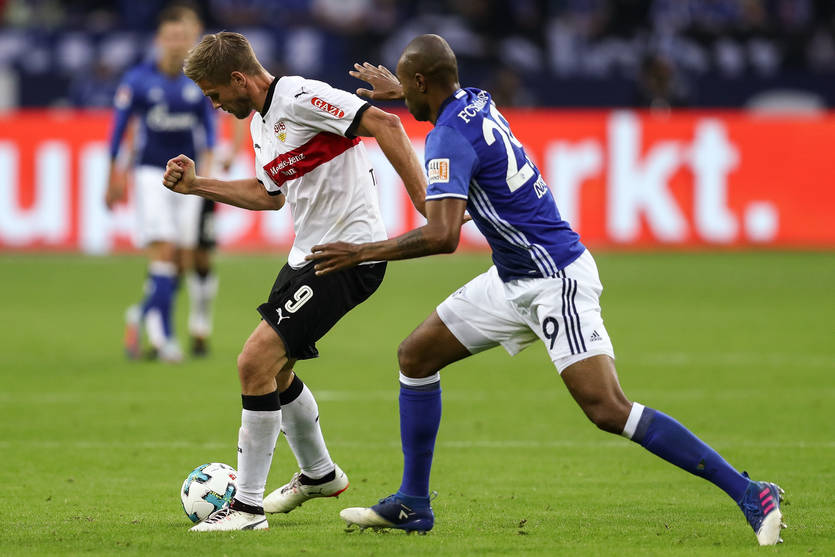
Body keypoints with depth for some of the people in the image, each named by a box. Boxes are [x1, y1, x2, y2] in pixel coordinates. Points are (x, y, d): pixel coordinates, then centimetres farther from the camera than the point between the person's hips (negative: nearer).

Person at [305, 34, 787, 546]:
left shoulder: (450, 137, -20)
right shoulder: (477, 102, 7)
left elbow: (443, 236, -31)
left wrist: (363, 253, -22)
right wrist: (398, 92, 48)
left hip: (557, 282, -10)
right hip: (514, 280, 10)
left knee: (609, 410, -18)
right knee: (415, 356, 11)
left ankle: (750, 494, -17)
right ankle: (412, 504, 19)